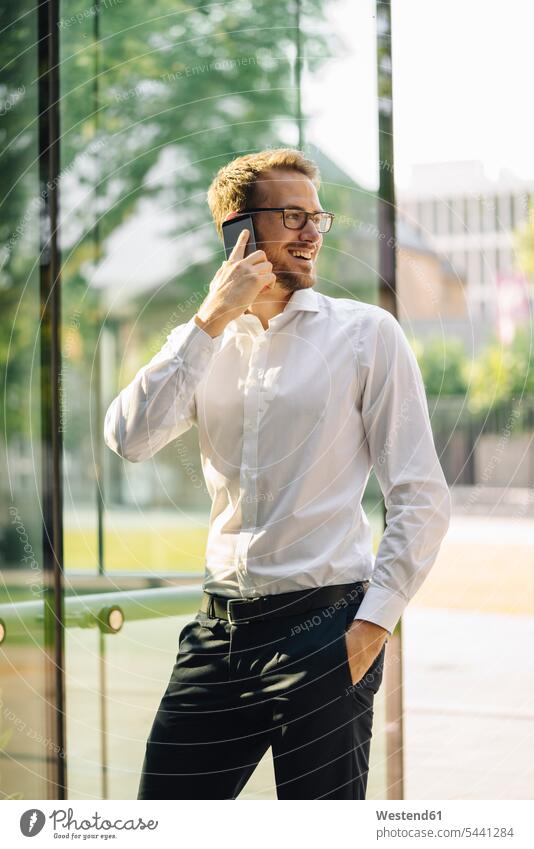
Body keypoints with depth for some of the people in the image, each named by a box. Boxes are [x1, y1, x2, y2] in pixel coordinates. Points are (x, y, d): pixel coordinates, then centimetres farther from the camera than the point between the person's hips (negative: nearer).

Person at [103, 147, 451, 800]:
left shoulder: (366, 333, 0)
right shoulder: (205, 342, 11)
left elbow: (423, 500, -3)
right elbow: (129, 439, -7)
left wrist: (373, 624, -11)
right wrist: (211, 319, -10)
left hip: (322, 624, -4)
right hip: (220, 629, 4)